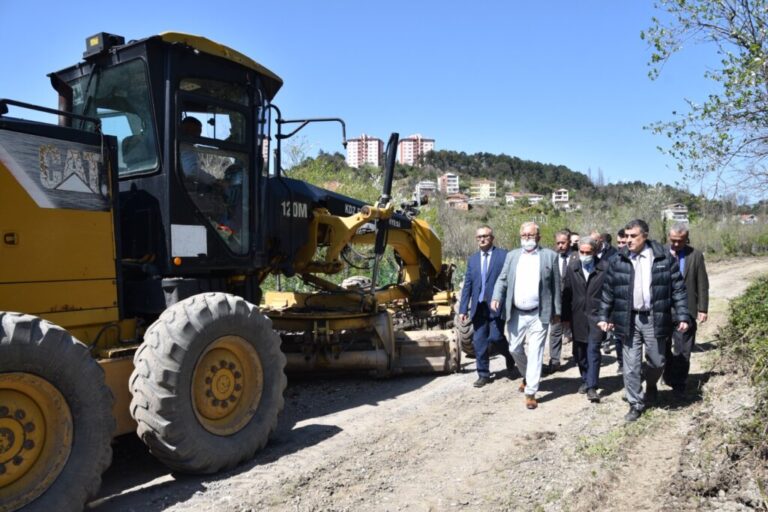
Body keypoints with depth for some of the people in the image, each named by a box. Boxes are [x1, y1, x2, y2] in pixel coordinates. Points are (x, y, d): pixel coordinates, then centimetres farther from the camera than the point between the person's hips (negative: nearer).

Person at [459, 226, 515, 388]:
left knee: (495, 338, -7)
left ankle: (510, 358, 25)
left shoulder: (503, 255, -2)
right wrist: (463, 309, 5)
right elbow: (467, 286, 10)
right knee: (479, 341, 5)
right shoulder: (472, 259, 12)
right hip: (478, 307, 5)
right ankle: (483, 374, 17)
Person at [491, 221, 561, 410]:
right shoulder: (512, 255, 9)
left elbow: (556, 286, 3)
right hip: (516, 313, 3)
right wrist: (497, 298, -11)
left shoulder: (550, 256, 1)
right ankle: (527, 376, 38)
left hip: (539, 314, -3)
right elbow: (502, 280, 7)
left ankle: (531, 392, 5)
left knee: (535, 353, -3)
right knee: (515, 349, 12)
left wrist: (556, 311, 2)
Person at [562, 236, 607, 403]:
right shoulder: (572, 267, 3)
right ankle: (585, 380, 30)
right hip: (578, 316, 4)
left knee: (593, 350, -8)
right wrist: (566, 316, 3)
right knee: (579, 351, 12)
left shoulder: (604, 267, -8)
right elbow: (567, 293, 4)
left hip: (596, 315, -4)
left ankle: (592, 386, -3)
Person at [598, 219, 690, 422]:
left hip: (655, 318, -1)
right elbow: (608, 291, 7)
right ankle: (636, 403, 18)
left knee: (657, 361, 11)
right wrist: (604, 317, 7)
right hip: (628, 319, 1)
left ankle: (651, 387, 42)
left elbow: (678, 288, 0)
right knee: (631, 365, 3)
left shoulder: (664, 258, -2)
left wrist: (682, 316, -5)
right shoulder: (618, 261, 1)